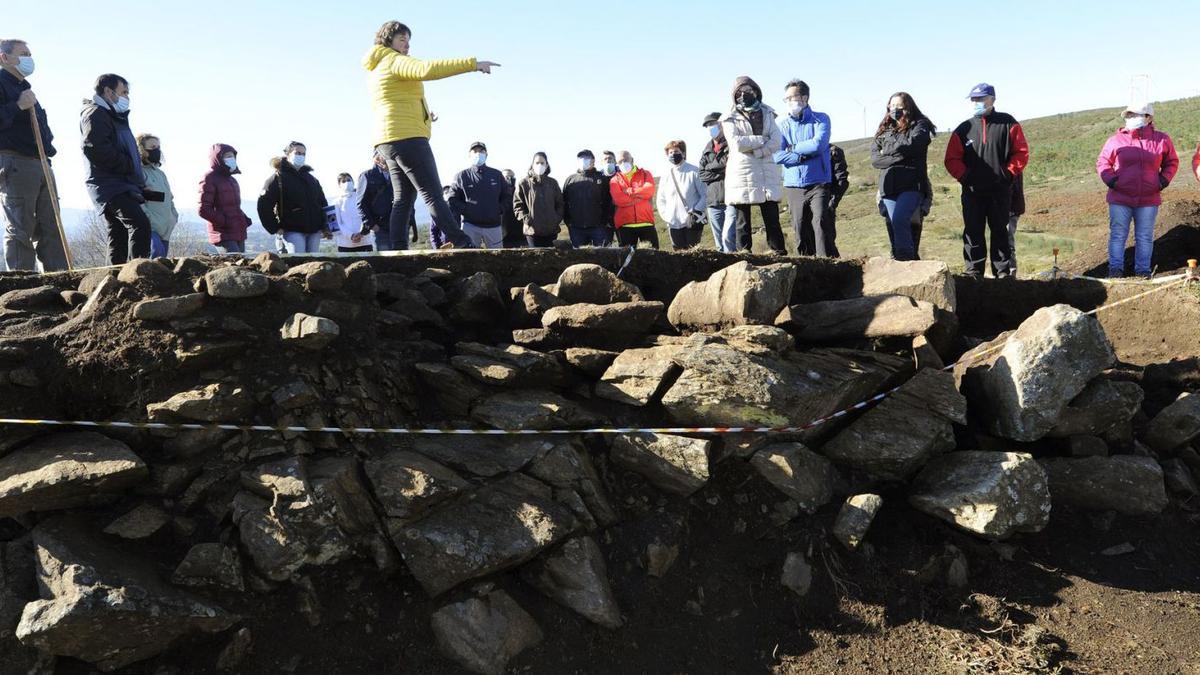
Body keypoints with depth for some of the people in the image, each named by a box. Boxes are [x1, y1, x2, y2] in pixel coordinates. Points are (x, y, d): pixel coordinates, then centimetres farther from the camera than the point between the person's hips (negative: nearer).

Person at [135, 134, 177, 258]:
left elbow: (169, 198, 29)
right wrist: (149, 218, -19)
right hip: (150, 226, -9)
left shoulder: (160, 173, 24)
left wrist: (174, 216, 14)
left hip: (165, 229, 9)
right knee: (157, 253, -30)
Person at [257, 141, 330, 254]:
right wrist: (275, 228, -8)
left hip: (314, 231, 6)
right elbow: (264, 205, -6)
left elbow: (323, 203, 19)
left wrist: (325, 227, 9)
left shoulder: (311, 178, 17)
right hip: (293, 231, -6)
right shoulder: (278, 178, -2)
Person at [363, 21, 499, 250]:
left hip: (389, 140, 10)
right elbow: (428, 69, -24)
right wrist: (472, 64, -28)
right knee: (432, 195, -15)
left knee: (403, 199, 7)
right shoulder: (394, 61, -7)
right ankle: (464, 245, -19)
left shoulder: (376, 70, 24)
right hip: (407, 137, -10)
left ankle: (398, 251, 0)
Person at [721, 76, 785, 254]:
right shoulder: (730, 119, 7)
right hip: (742, 176, -2)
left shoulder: (767, 114, 15)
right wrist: (763, 139, -5)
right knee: (743, 223, 0)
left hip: (768, 175, 2)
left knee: (772, 220, 0)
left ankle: (779, 253, 1)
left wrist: (753, 152, -12)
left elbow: (777, 142, 1)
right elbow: (737, 144, -10)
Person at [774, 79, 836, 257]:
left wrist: (792, 148, -4)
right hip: (793, 186, 3)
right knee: (800, 230, 3)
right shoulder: (782, 124, 9)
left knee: (821, 223, -16)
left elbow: (818, 144, -15)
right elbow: (776, 155, -4)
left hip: (818, 183, -3)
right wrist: (804, 155, -10)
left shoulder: (820, 119, 3)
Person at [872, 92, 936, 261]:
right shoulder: (884, 130, 20)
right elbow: (875, 159, 7)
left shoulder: (920, 125, 9)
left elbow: (911, 145, -12)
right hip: (888, 186, 5)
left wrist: (887, 151, 2)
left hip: (912, 185, -5)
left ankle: (906, 258, -20)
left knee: (899, 220, -25)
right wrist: (898, 157, -6)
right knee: (892, 224, -2)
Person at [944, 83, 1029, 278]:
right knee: (973, 232, 1)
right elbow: (952, 159, 5)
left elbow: (1022, 152, 2)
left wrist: (1008, 173, -7)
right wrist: (964, 176, -7)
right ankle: (974, 272, 7)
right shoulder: (964, 129, 7)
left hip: (1000, 190, -1)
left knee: (1000, 231, 6)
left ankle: (1003, 272, 13)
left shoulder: (1007, 123, 3)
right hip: (972, 191, 1)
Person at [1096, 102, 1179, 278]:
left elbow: (1172, 162, 16)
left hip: (1148, 200, 1)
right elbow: (1102, 162, 8)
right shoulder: (1116, 140, -1)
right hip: (1120, 199, -1)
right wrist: (1110, 180, -7)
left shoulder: (1162, 140, 3)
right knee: (1118, 234, 2)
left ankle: (1143, 270, 14)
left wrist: (1163, 180, 0)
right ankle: (1115, 269, 8)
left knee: (1145, 237, 7)